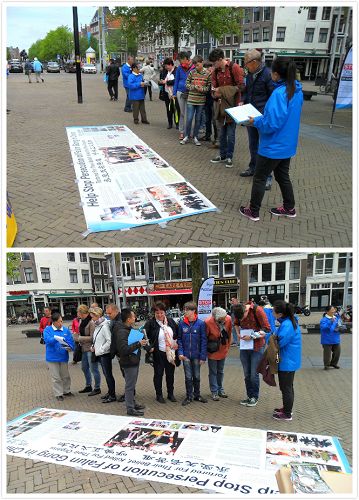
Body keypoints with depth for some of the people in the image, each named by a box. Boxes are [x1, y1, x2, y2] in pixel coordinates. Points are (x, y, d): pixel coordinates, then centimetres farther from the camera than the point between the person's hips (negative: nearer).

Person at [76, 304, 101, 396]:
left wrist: (79, 338, -17)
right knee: (84, 367, 19)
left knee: (93, 369, 1)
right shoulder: (82, 321, 7)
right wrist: (77, 336, 2)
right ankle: (88, 386, 35)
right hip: (84, 348, 10)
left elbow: (92, 337, -20)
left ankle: (97, 388, 15)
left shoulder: (91, 322, -20)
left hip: (90, 348, -9)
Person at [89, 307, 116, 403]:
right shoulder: (98, 325, 10)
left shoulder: (104, 326, -18)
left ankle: (112, 395, 7)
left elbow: (109, 341, -23)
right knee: (106, 374, 16)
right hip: (100, 354, 9)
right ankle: (110, 392, 28)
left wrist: (101, 349, -17)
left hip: (105, 354, -9)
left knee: (108, 374, -1)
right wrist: (93, 346, 4)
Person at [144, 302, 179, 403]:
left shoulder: (170, 321, 1)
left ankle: (170, 394, 29)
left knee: (170, 374, 14)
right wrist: (149, 347, -16)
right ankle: (159, 395, 23)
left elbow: (177, 333, 14)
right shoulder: (150, 323, -13)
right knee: (158, 374, 7)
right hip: (158, 353, -4)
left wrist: (176, 343, 3)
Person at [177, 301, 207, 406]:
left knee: (197, 376, 14)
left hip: (196, 355, -1)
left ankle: (197, 395, 32)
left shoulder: (201, 323, -10)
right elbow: (179, 339, 3)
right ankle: (189, 396, 24)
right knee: (188, 377, 9)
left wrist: (203, 356, -10)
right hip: (186, 355, 1)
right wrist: (180, 352, -9)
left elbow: (203, 340, -7)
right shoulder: (182, 323, -5)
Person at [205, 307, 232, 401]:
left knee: (220, 372, 18)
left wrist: (227, 347, 8)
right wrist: (208, 348, -5)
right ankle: (214, 392, 18)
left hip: (223, 351, 4)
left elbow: (229, 334, 0)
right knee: (213, 372, 6)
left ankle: (220, 389, 32)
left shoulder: (229, 319, -17)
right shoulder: (208, 322, -27)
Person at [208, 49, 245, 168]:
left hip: (233, 104, -5)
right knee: (222, 132, 13)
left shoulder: (234, 67, -10)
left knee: (230, 133, -2)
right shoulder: (216, 71, 6)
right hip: (222, 105, 6)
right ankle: (223, 155, 25)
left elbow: (241, 86, -13)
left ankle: (229, 157, 10)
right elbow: (214, 88, 12)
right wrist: (216, 93, -14)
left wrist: (222, 90, -17)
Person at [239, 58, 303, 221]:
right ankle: (289, 208, 33)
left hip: (273, 146, -8)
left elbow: (272, 124, -28)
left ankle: (253, 211, 17)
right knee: (283, 176, 22)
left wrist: (256, 121, -11)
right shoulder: (297, 91, 3)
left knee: (259, 178, 6)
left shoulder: (279, 93, -25)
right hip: (287, 145, 8)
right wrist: (262, 117, 13)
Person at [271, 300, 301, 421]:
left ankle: (287, 414, 19)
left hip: (287, 362, -10)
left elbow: (279, 342, -25)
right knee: (288, 386, 23)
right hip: (290, 360, 10)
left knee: (286, 388, 5)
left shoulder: (286, 326, -28)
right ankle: (287, 408, 38)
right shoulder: (291, 320, 3)